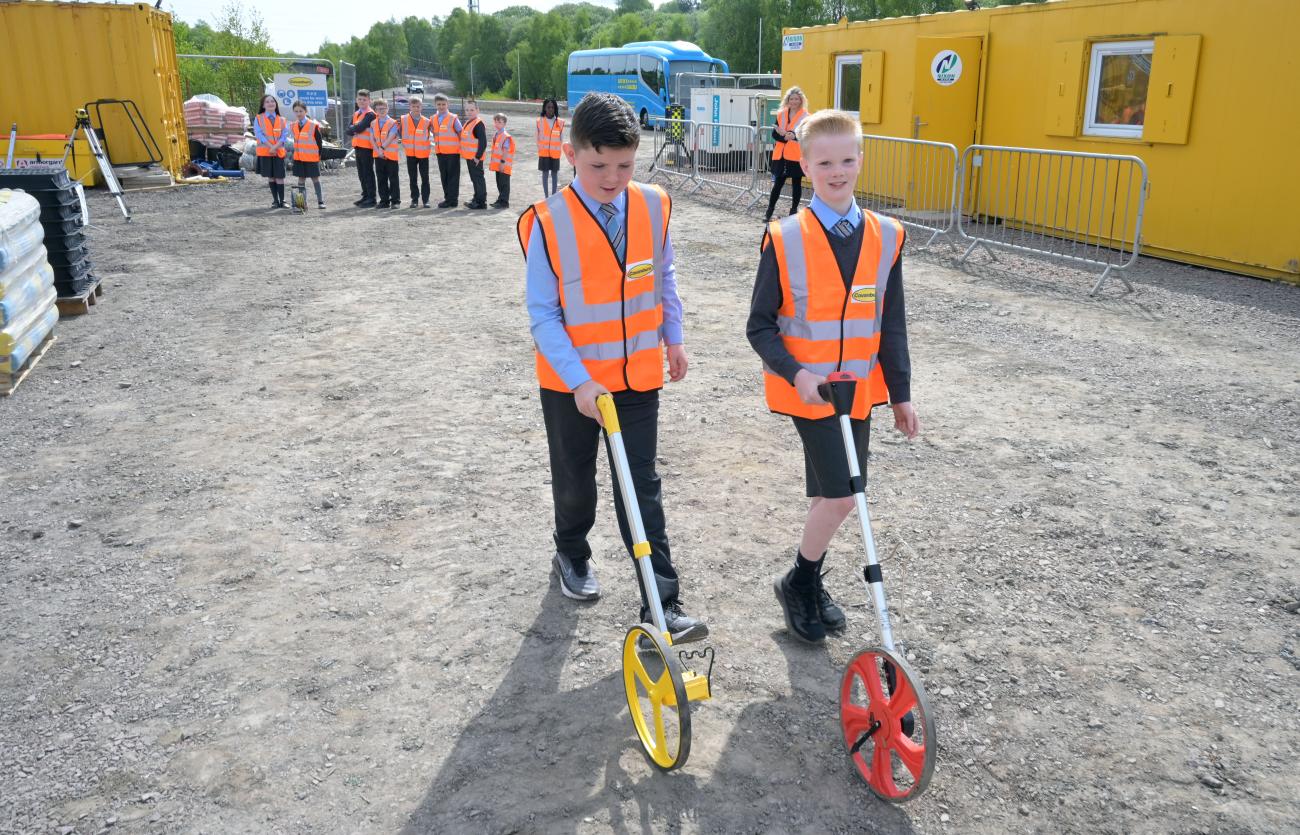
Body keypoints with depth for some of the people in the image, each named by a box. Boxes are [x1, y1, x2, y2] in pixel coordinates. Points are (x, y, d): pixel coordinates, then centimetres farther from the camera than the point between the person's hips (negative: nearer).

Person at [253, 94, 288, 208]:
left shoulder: (281, 120, 9)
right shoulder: (258, 119, 4)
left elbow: (284, 136, 0)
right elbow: (259, 134, -5)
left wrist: (275, 147, -14)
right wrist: (270, 146, -15)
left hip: (279, 151, 1)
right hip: (265, 151, -1)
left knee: (279, 177, -3)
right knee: (270, 176, 3)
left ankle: (282, 201, 0)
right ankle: (275, 201, 8)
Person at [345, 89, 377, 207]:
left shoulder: (370, 114, -10)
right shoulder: (355, 114, 17)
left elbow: (359, 128, -20)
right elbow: (347, 130, 10)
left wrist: (352, 129, -3)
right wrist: (355, 130, -9)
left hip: (367, 147, -8)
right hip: (357, 147, 8)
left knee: (368, 173, -6)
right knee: (361, 173, 12)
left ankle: (371, 198, -3)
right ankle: (365, 196, 20)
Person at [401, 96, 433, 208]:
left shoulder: (426, 121, -2)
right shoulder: (404, 120, 0)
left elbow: (429, 135, 7)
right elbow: (401, 134, 7)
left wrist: (430, 145, -2)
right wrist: (404, 146, 3)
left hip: (423, 153, -1)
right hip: (410, 153, 1)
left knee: (425, 178, 2)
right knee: (412, 178, 6)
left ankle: (425, 199, 8)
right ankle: (414, 199, 13)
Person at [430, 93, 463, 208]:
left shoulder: (453, 118, -7)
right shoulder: (433, 119, 9)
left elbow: (460, 133, -3)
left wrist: (461, 147, -3)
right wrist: (436, 144, 12)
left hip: (452, 151, -6)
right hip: (440, 152, 6)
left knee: (452, 176, -2)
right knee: (443, 176, 10)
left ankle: (452, 200, -1)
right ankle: (448, 198, 18)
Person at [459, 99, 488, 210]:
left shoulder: (479, 124, -15)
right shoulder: (468, 123, 15)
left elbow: (483, 142, -20)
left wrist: (478, 156, -21)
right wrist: (464, 153, 21)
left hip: (475, 157, -10)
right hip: (469, 157, 10)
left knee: (478, 178, -6)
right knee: (474, 178, 16)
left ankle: (481, 202, -3)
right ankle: (477, 199, 26)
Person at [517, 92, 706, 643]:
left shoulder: (654, 207, -7)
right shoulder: (548, 223, -18)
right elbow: (543, 314, -15)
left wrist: (673, 338, 14)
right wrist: (579, 381, -20)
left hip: (639, 375, 2)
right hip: (570, 382, -1)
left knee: (641, 487, 3)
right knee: (574, 480, 17)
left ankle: (662, 604, 8)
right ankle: (572, 556, 46)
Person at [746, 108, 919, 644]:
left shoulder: (886, 237, 1)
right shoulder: (785, 239, -10)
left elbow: (892, 324, 7)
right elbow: (760, 326, -7)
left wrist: (900, 393, 9)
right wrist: (796, 373, -21)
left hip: (858, 389, 4)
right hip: (806, 389, -4)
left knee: (832, 494, 13)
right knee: (841, 496, -11)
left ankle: (811, 582, 35)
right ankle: (798, 583, 14)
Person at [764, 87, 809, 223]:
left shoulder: (805, 116, -4)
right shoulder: (781, 114, 8)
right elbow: (774, 134, 3)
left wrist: (789, 134, -27)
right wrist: (786, 137, -16)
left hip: (796, 156, -3)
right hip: (781, 155, 3)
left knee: (796, 183, 7)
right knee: (778, 183, 5)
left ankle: (794, 211, 18)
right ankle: (769, 212, 8)